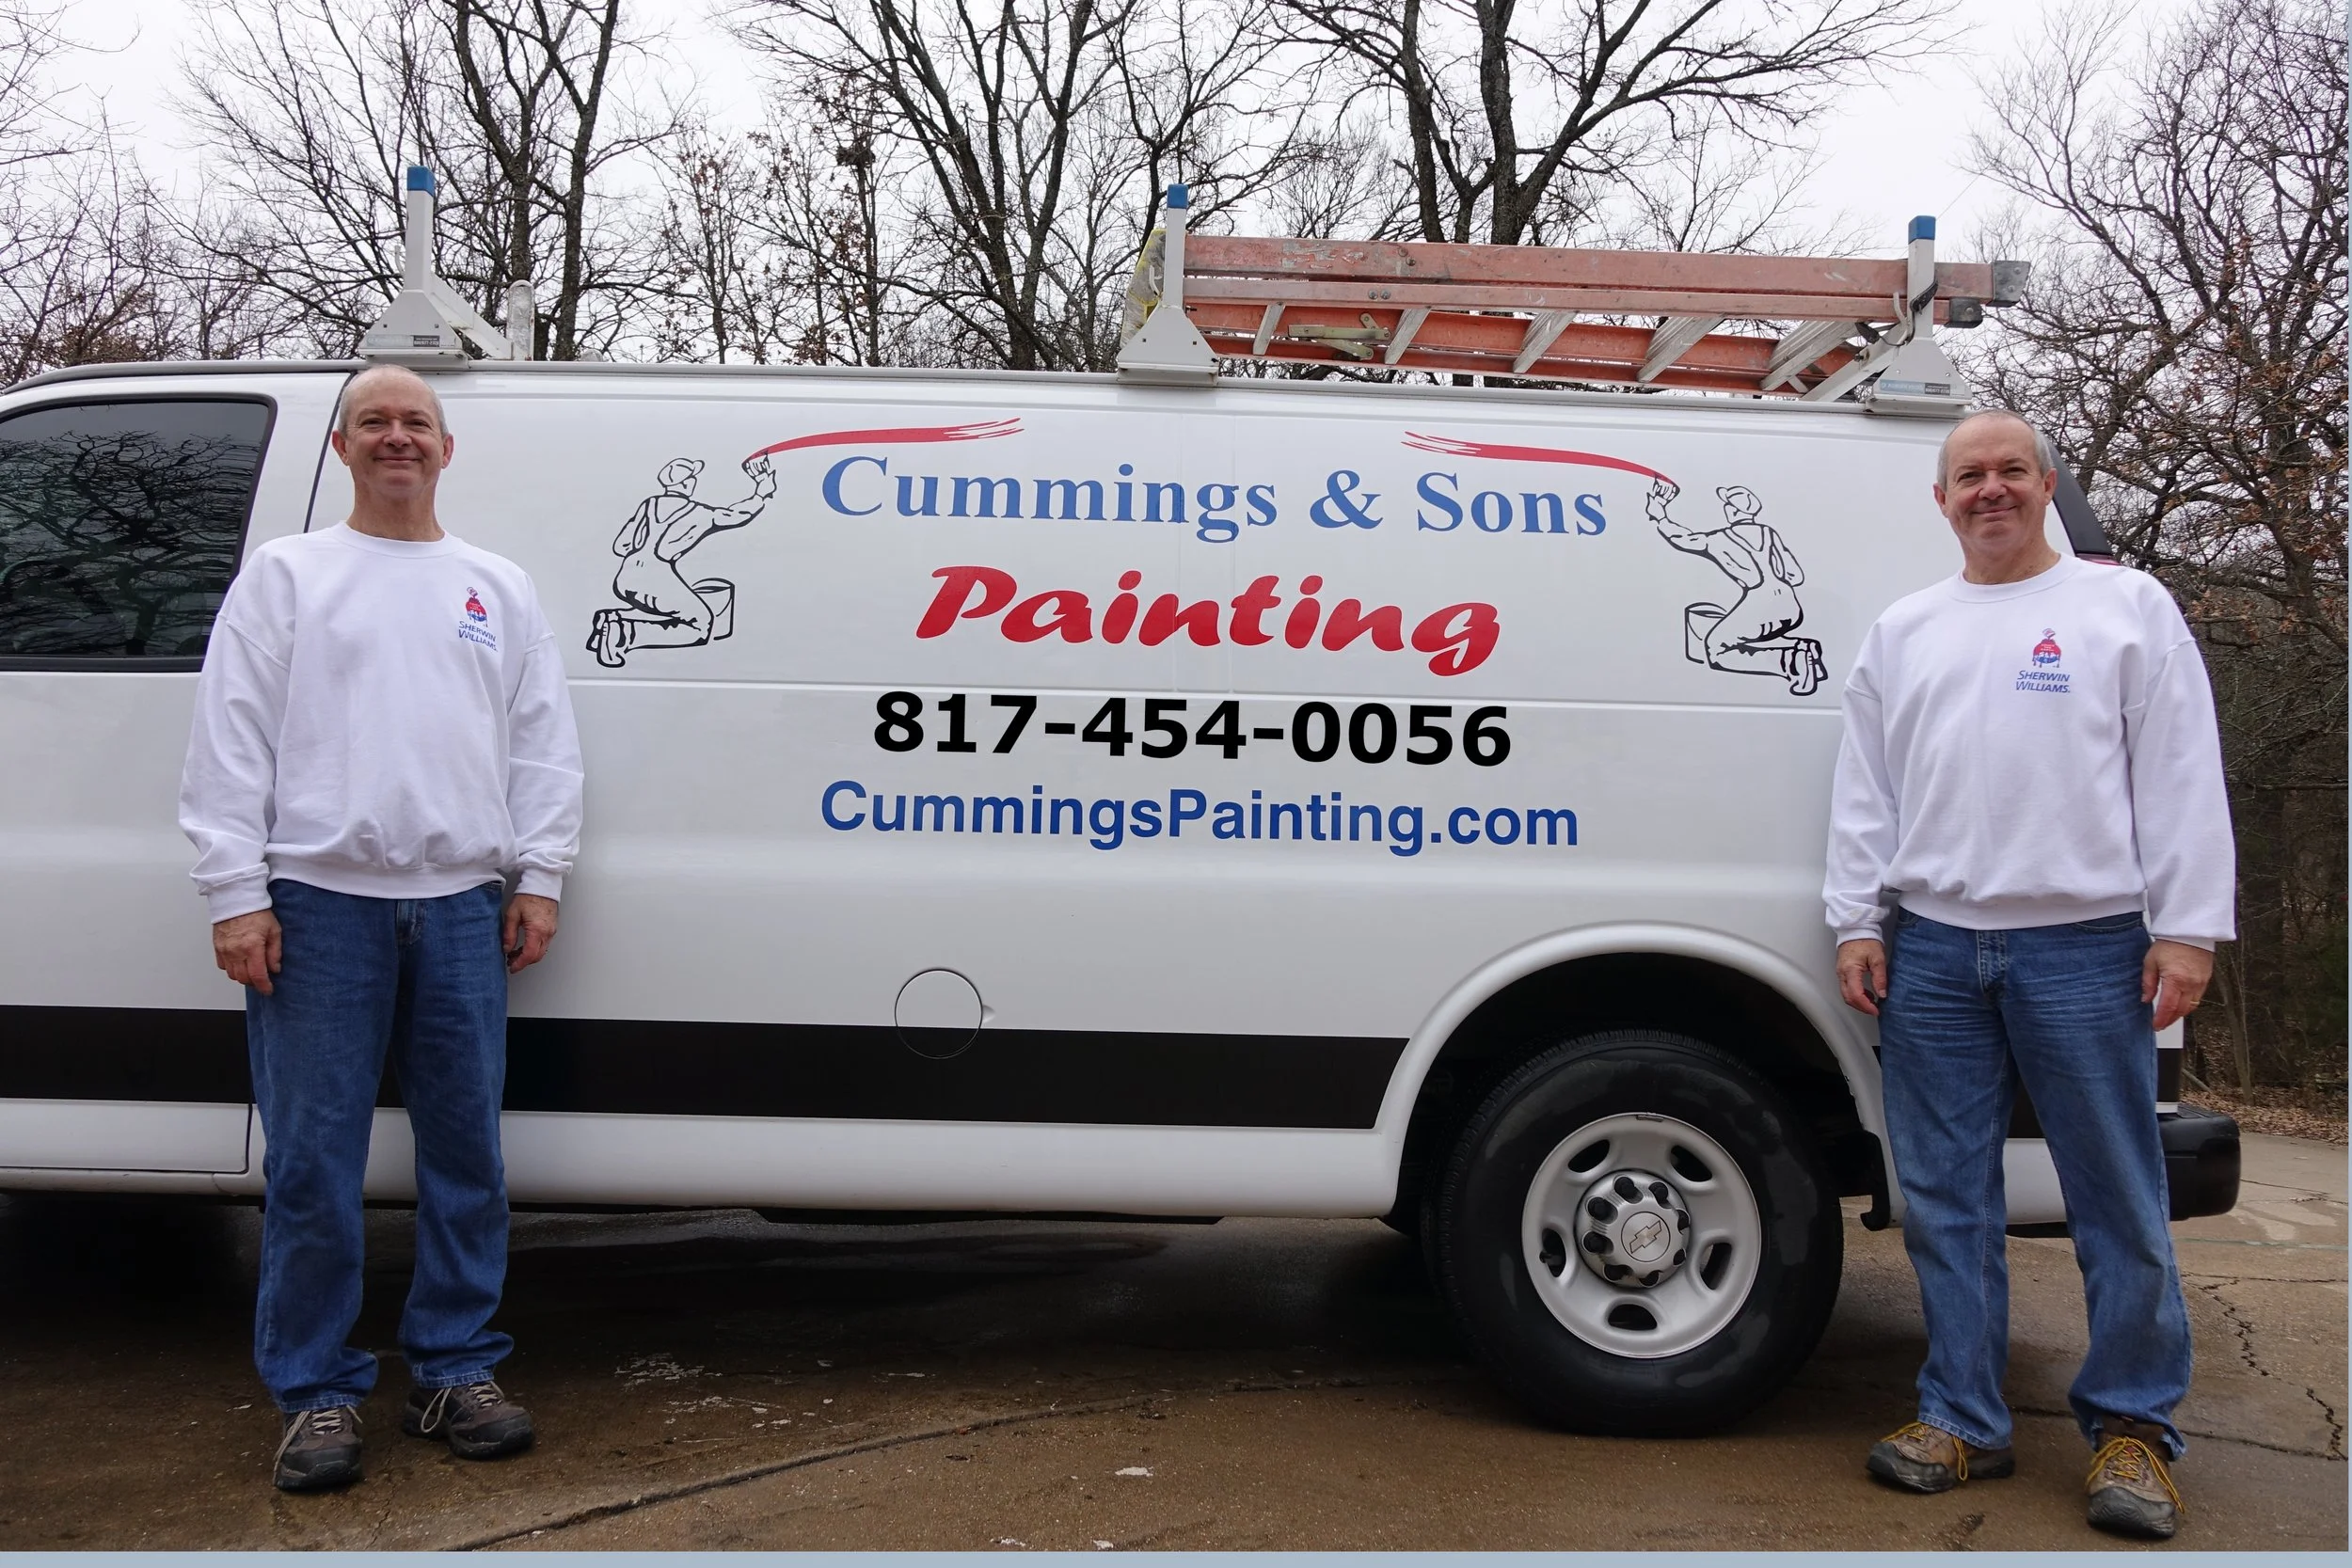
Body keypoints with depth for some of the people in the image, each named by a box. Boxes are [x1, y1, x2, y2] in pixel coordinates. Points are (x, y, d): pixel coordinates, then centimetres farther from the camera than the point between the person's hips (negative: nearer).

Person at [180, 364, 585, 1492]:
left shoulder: (499, 589, 15)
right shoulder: (284, 575, 6)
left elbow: (544, 745, 12)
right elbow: (230, 744, 0)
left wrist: (539, 878, 3)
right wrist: (236, 894, -8)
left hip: (460, 906, 3)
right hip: (318, 903, -2)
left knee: (466, 1154, 7)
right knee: (313, 1165, 1)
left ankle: (456, 1373, 19)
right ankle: (317, 1393, 13)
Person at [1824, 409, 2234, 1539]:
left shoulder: (2127, 606, 5)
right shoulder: (1900, 633, 14)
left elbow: (2180, 782, -1)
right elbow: (1864, 795, 13)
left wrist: (2185, 930, -7)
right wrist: (1857, 920, 5)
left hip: (2085, 948, -3)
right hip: (1930, 949, 3)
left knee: (2119, 1202, 3)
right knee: (1944, 1199, 7)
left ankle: (2132, 1429, 18)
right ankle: (1962, 1421, 18)